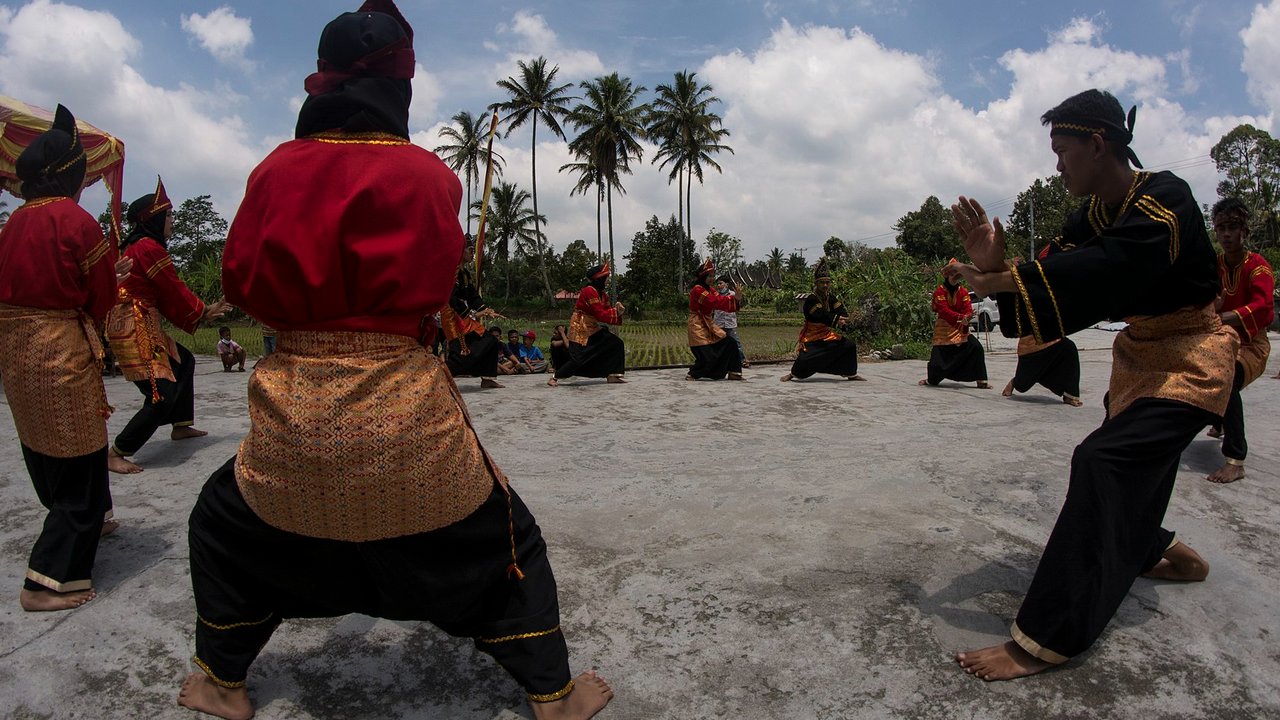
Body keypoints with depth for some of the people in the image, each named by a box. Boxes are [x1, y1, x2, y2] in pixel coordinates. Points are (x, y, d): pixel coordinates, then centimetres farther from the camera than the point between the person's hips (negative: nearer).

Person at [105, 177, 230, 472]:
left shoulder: (137, 246, 16)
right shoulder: (149, 247, -14)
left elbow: (166, 296, 16)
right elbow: (174, 291, -9)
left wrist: (201, 311, 14)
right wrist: (203, 312, 7)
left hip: (145, 328, 11)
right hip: (135, 329, -11)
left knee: (184, 362, 26)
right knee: (163, 395, -13)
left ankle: (181, 426, 34)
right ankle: (117, 453, -8)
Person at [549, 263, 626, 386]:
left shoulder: (602, 293, 9)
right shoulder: (589, 292, -21)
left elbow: (606, 310, 7)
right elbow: (600, 314, -23)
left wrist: (617, 310, -12)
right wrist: (616, 311, -13)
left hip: (592, 329, 10)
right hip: (580, 329, -10)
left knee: (616, 344, 5)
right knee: (578, 358, -14)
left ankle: (612, 376, 7)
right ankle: (554, 378, 0)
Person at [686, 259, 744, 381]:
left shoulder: (708, 289, 14)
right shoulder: (697, 290, -15)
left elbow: (719, 301, 4)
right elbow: (715, 301, -23)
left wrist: (735, 299, -11)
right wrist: (733, 298, -22)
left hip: (709, 324, 9)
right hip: (698, 325, -9)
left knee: (729, 344, 6)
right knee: (706, 356, -15)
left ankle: (733, 373, 12)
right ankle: (692, 375, 6)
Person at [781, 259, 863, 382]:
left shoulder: (831, 298, 4)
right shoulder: (810, 299, -19)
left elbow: (842, 311, -7)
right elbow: (821, 316, -29)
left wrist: (843, 320, -28)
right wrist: (836, 321, -34)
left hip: (828, 334, 7)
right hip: (812, 336, -7)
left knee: (849, 346, 0)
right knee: (805, 358, -24)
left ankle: (851, 374, 17)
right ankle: (793, 374, 5)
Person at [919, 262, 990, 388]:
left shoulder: (963, 292, 5)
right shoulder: (940, 291, -9)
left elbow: (968, 309, -6)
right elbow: (944, 310, -22)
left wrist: (966, 320, -29)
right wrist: (960, 317, -36)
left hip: (961, 328, 4)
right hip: (944, 329, -3)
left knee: (976, 347, -16)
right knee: (939, 356, -5)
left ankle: (981, 381, -10)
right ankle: (930, 379, 27)